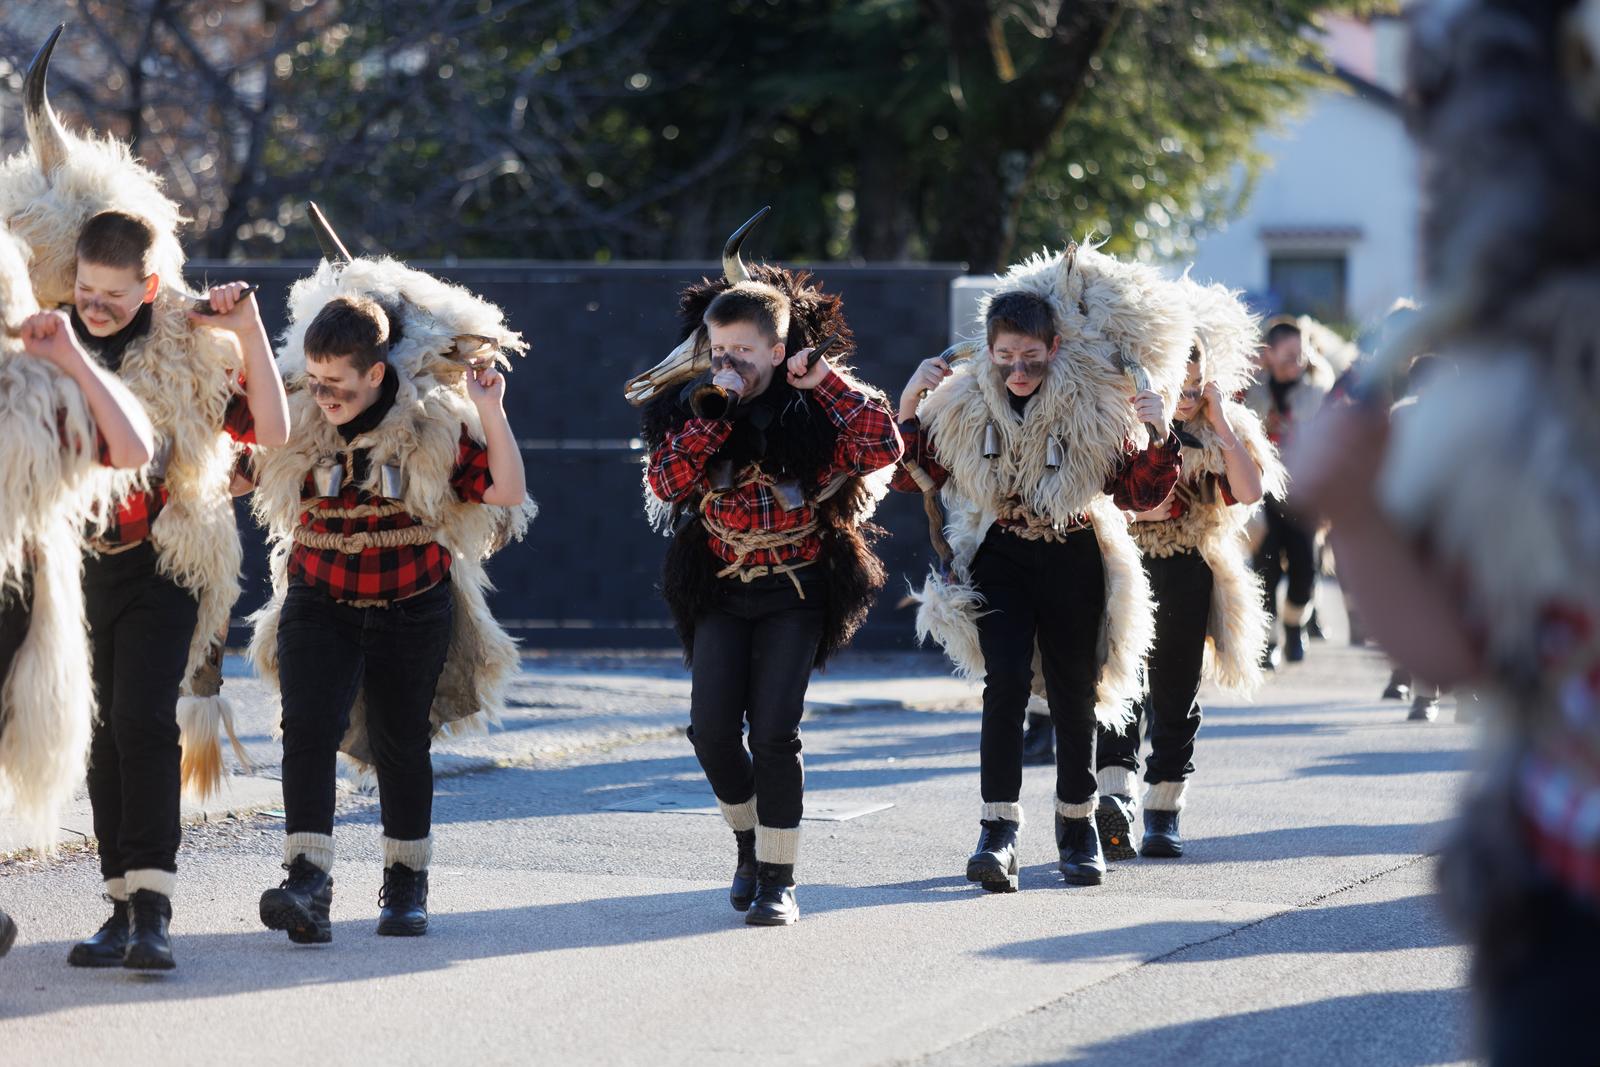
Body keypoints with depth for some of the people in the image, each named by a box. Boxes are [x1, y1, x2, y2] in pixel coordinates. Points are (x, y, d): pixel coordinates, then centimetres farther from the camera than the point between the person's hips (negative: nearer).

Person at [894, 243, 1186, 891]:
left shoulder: (1095, 404, -10)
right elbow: (910, 475, 1)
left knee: (1074, 697, 8)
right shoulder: (962, 401, -6)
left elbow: (1140, 495, -7)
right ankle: (998, 830, -17)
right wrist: (909, 407, -12)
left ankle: (1077, 826, 27)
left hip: (1074, 562, 0)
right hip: (999, 558, 0)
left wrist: (1157, 438, -24)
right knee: (1006, 682, -18)